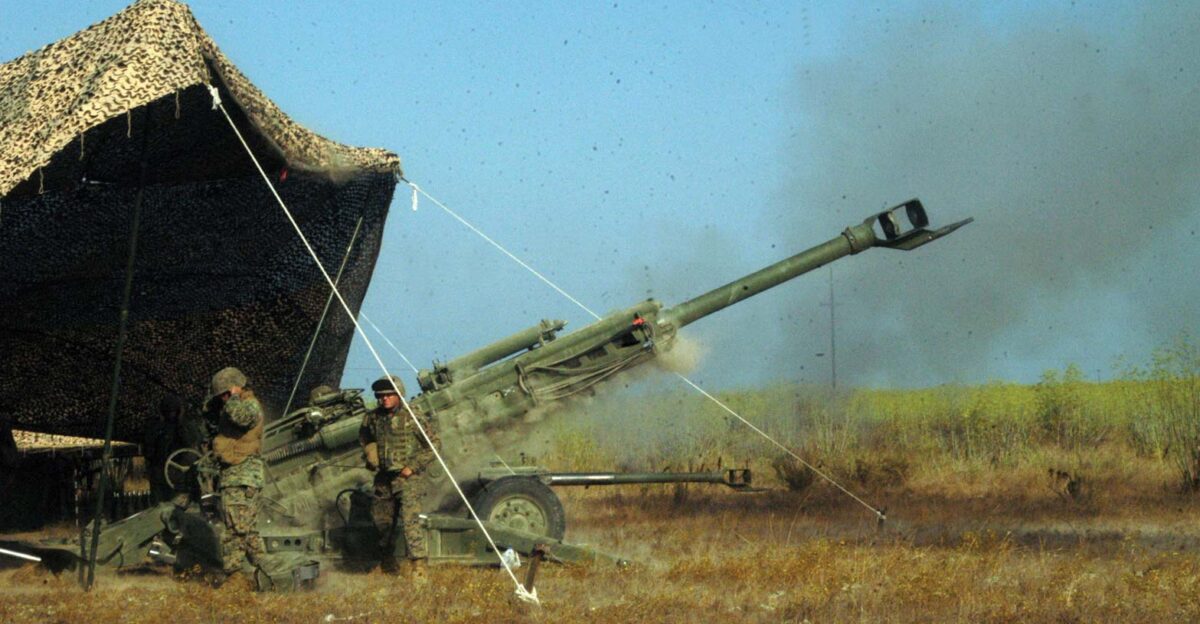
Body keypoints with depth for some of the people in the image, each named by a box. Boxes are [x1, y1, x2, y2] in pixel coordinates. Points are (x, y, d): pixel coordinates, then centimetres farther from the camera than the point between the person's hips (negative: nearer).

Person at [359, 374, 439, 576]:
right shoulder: (373, 419, 3)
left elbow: (433, 444, -6)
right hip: (384, 478, 6)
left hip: (409, 477, -6)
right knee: (382, 518, 16)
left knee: (409, 519, -18)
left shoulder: (413, 417, -11)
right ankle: (388, 557, 37)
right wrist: (370, 453, 7)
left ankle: (418, 563, -20)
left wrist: (413, 467, -11)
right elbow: (364, 437, 26)